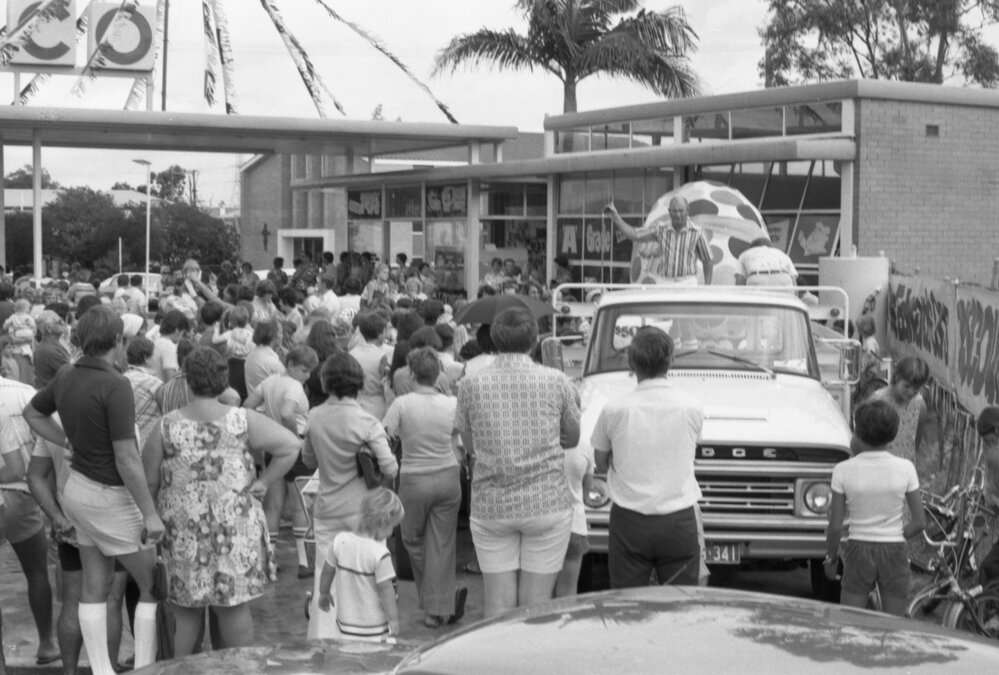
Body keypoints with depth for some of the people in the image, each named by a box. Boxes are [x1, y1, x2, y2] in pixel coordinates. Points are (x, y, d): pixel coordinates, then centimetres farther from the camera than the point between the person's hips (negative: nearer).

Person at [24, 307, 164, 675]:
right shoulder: (115, 385, -24)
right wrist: (151, 514, -20)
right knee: (155, 586, 3)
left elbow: (32, 413, 19)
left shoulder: (66, 376, 0)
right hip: (109, 497, -8)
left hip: (79, 487, 8)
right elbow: (127, 459, -25)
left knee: (95, 586, 12)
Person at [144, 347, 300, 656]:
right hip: (234, 526, 0)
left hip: (183, 529, 0)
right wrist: (263, 481, -4)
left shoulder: (167, 426, -5)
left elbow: (149, 482, -1)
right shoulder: (242, 420, -6)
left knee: (185, 608, 11)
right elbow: (291, 445, -10)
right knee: (234, 604, 8)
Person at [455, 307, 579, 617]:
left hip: (490, 507, 1)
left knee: (498, 607, 7)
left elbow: (470, 447, 7)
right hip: (548, 504, -1)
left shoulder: (470, 384, -2)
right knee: (536, 608, 6)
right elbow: (572, 438, 9)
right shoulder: (556, 381, -4)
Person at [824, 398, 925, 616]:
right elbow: (919, 522, -4)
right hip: (895, 555, 1)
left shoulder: (844, 471, -10)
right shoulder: (905, 468, -8)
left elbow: (835, 526, -7)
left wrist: (831, 558, 8)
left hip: (859, 551, -1)